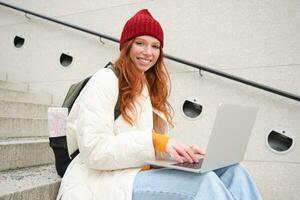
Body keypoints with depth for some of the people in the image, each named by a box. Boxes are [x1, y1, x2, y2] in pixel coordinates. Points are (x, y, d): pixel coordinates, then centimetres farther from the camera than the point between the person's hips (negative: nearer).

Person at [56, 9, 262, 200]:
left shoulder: (150, 88, 20)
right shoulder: (106, 80, -4)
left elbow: (155, 149, 13)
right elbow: (94, 151, -15)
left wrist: (182, 152, -7)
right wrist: (153, 142, -25)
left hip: (140, 175, 7)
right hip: (103, 182, -6)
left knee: (233, 171, -13)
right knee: (203, 182, -29)